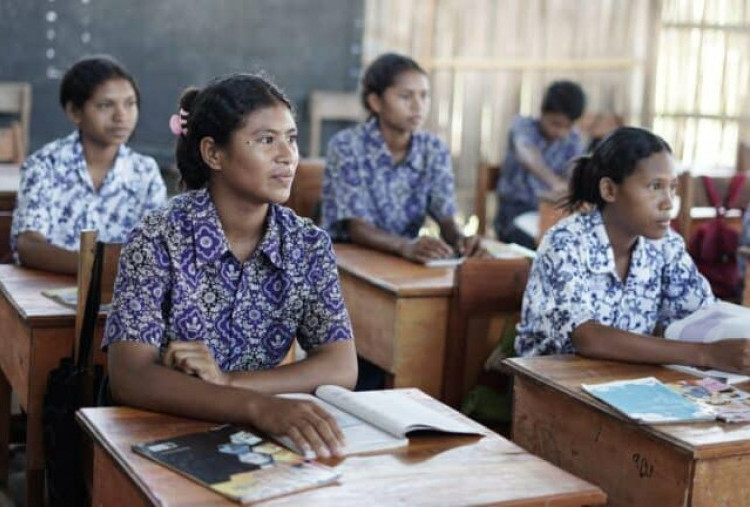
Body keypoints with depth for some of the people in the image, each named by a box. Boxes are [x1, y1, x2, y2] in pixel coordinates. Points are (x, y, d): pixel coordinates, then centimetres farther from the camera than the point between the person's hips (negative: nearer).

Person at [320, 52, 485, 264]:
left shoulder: (434, 150, 2)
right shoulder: (346, 146, -12)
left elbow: (447, 220, -5)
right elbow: (355, 227, -20)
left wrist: (460, 239, -29)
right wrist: (406, 246, -38)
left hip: (408, 260, 3)